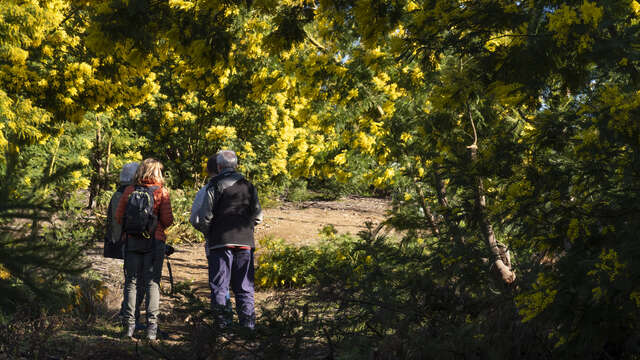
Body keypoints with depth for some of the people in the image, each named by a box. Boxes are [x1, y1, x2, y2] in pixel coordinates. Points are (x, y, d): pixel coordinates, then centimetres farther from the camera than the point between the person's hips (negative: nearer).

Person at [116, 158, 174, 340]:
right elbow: (167, 220, -8)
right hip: (154, 242, -2)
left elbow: (118, 216, 3)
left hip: (131, 241, 2)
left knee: (130, 282, 9)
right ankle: (152, 326, -2)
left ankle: (129, 324, 8)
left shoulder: (129, 190, 2)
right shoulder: (162, 192, -4)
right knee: (152, 282, 3)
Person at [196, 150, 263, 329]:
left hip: (221, 241, -3)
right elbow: (258, 215, 10)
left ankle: (221, 321, 0)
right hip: (245, 241, 3)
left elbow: (205, 215, -7)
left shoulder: (215, 185, -3)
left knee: (219, 284, 3)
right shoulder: (248, 185, 9)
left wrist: (207, 233, 10)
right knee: (244, 285, 10)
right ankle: (247, 320, 8)